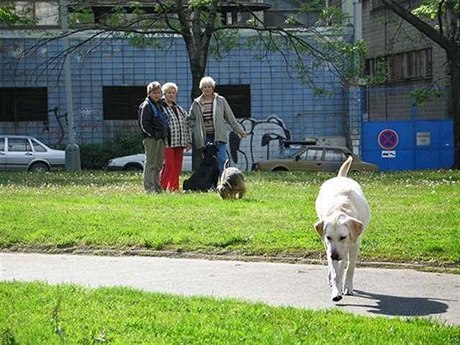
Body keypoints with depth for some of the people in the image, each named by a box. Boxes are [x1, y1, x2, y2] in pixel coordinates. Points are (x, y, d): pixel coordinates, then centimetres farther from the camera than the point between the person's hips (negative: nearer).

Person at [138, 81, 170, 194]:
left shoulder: (160, 105, 19)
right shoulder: (146, 106, -7)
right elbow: (144, 123, -15)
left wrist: (166, 135, 14)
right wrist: (153, 134, -18)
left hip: (161, 139, 8)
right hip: (151, 139, -8)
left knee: (159, 165, 12)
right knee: (151, 163, -8)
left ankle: (157, 187, 17)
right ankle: (149, 187, -7)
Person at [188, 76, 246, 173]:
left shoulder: (221, 100, 6)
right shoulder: (196, 103, 8)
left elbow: (230, 118, 9)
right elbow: (190, 119, 16)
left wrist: (239, 130, 8)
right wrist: (197, 129, 3)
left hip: (218, 137, -1)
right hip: (203, 138, 1)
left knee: (221, 160, -10)